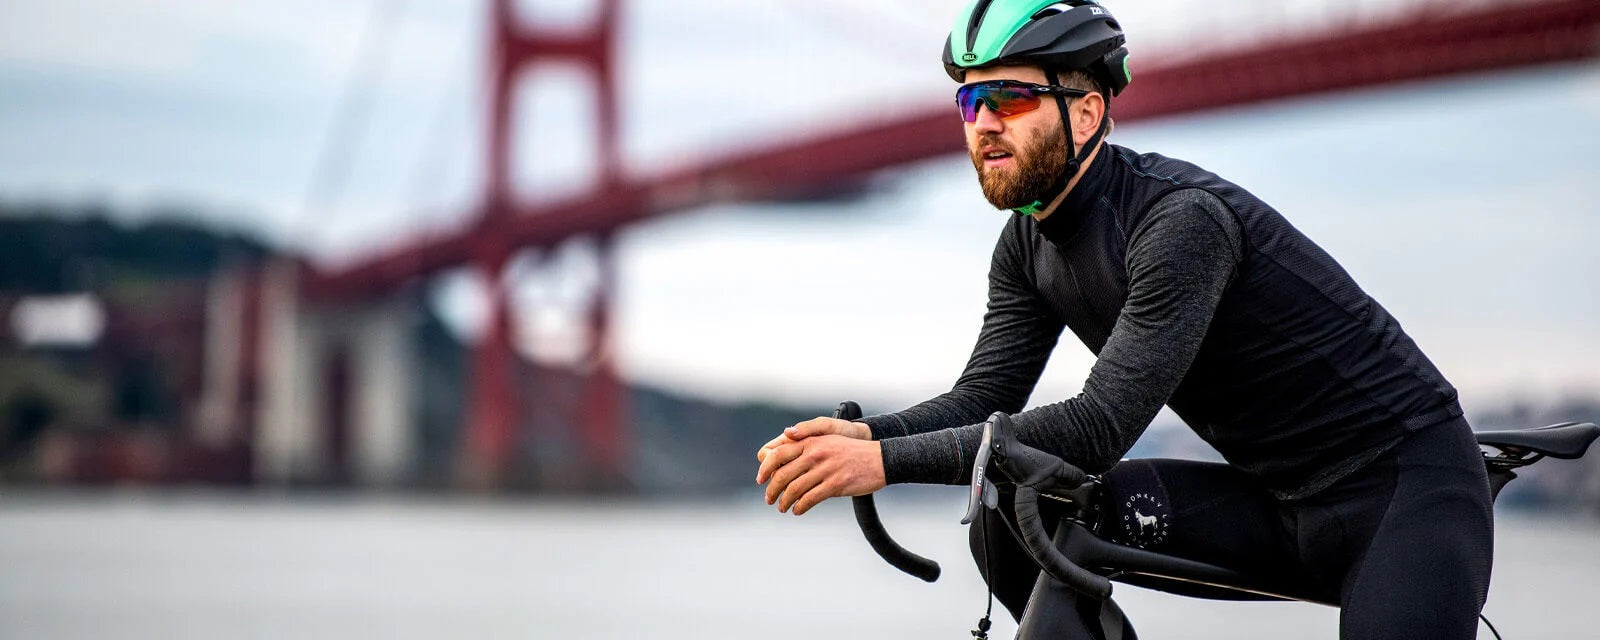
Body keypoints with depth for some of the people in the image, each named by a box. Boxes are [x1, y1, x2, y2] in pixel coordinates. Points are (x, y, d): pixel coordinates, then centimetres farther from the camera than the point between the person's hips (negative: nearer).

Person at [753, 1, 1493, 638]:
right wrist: (865, 433, -22)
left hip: (1408, 478, -7)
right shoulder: (1030, 242, 1)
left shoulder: (1183, 218, -25)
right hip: (1277, 500, 7)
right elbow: (983, 398, -1)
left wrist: (889, 460, -35)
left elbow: (1102, 424, -31)